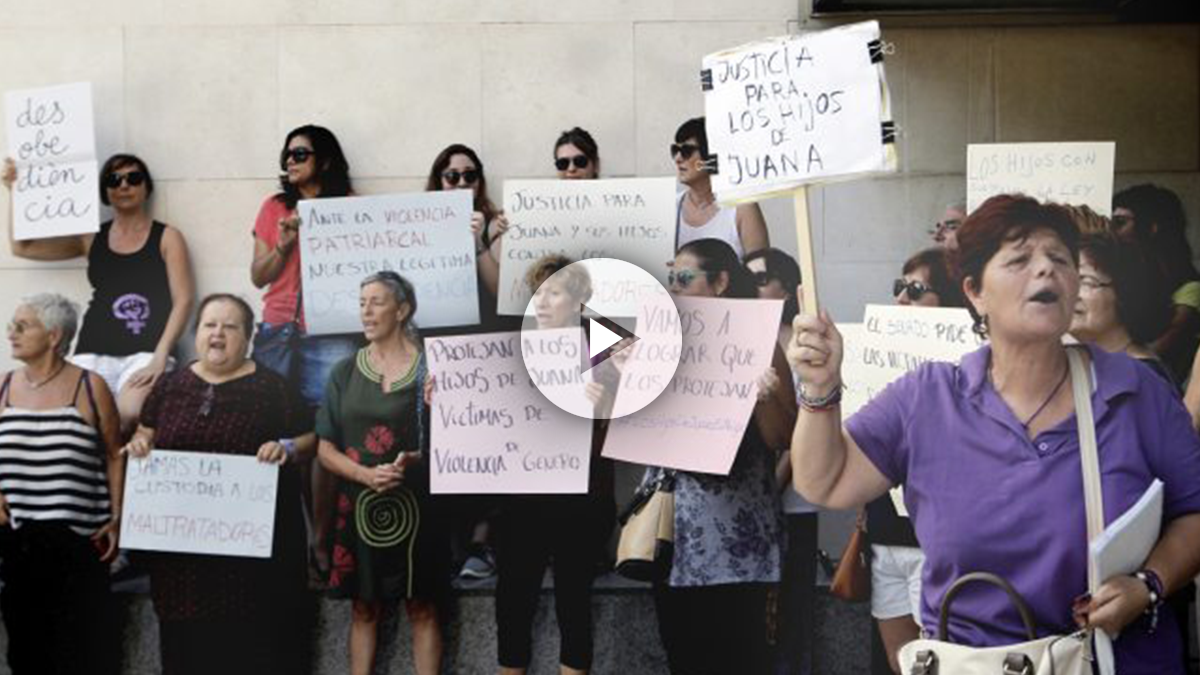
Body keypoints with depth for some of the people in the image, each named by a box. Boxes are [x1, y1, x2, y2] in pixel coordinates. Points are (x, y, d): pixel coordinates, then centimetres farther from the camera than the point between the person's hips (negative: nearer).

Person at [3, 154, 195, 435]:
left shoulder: (167, 237, 9)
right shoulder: (91, 238, 18)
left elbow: (183, 300, 0)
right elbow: (22, 247, 22)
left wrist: (160, 357, -11)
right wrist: (16, 191, 14)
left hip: (145, 353, -3)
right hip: (93, 353, 3)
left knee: (130, 417, -32)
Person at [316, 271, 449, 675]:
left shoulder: (428, 366, -2)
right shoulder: (345, 372, 7)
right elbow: (325, 448, 4)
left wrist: (416, 460, -21)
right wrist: (367, 475, -14)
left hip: (415, 505, -3)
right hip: (359, 504, 3)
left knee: (422, 608, 2)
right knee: (363, 609, 9)